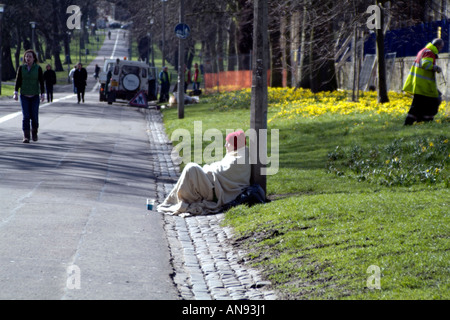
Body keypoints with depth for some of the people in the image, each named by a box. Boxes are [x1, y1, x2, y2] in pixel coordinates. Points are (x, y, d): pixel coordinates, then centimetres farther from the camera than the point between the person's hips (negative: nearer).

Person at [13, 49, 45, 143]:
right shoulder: (21, 68, 0)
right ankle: (26, 137, -10)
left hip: (35, 96, -1)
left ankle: (34, 132, 28)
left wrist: (43, 94, -9)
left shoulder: (38, 68, -4)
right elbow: (18, 81, 1)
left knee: (34, 116, -1)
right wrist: (16, 93, -9)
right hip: (24, 96, 1)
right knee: (26, 116, -9)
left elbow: (41, 82, -3)